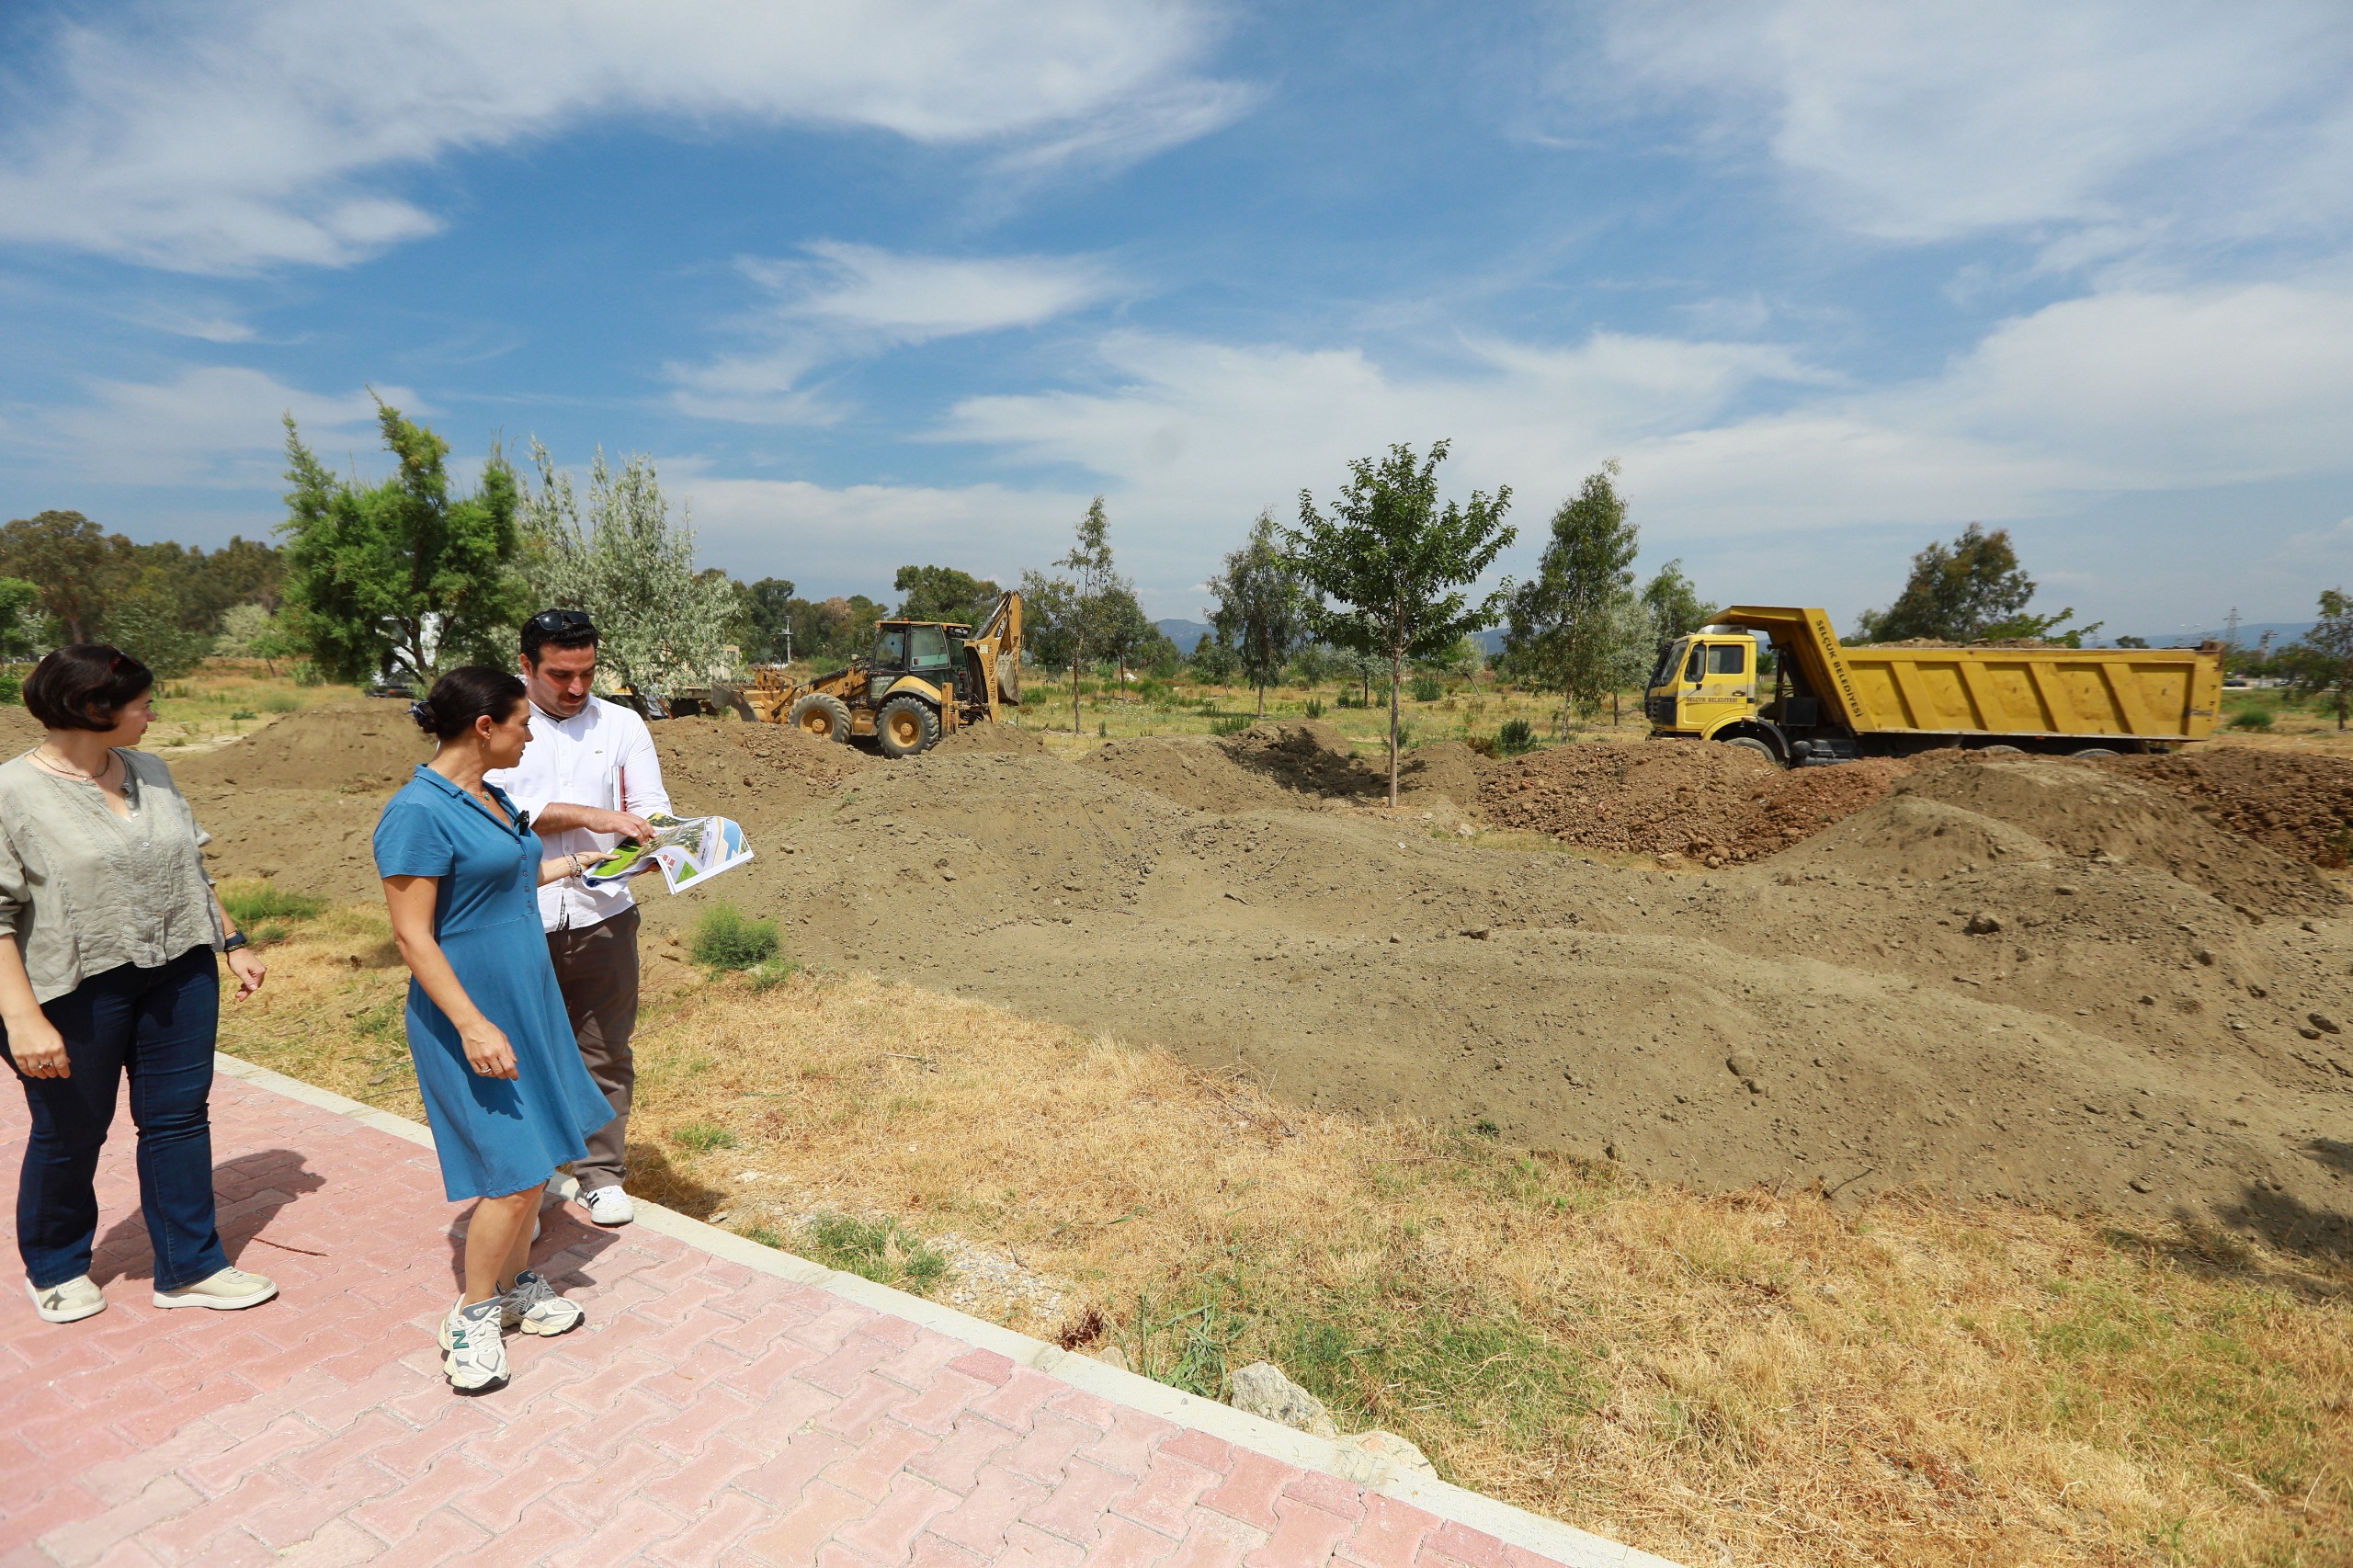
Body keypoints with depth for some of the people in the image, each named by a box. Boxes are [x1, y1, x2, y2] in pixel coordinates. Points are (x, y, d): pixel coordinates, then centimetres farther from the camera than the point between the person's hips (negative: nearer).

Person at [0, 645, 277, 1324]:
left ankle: (189, 1267, 23)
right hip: (78, 992, -5)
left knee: (179, 1116, 10)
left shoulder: (150, 773, 5)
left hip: (179, 976, 5)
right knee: (71, 1135, 13)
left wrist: (232, 942, 13)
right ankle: (55, 1268, 39)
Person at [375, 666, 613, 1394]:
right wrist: (471, 1025, -24)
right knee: (513, 1172, -3)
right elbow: (412, 935, -21)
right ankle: (471, 1318, 18)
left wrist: (576, 863, 29)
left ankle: (516, 1284, 34)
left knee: (531, 1156, 16)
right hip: (472, 1014, -9)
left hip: (525, 1002, 9)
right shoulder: (418, 812, -20)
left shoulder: (489, 796, 7)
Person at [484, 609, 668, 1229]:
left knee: (605, 1052, 10)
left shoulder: (622, 724, 7)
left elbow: (651, 805, 2)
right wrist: (593, 816, -22)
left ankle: (602, 1173, 27)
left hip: (601, 917, 2)